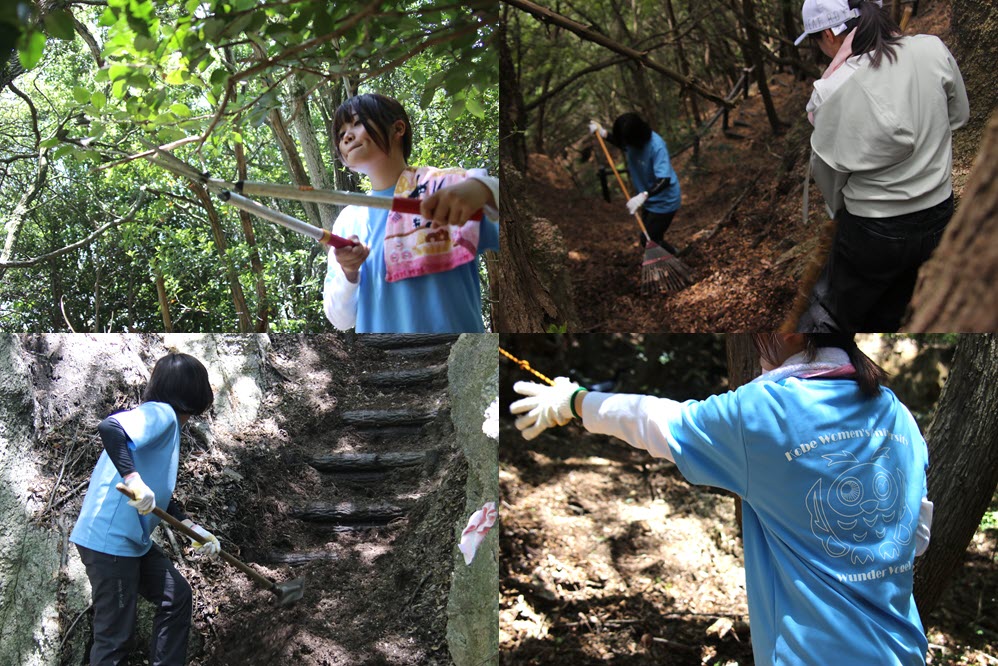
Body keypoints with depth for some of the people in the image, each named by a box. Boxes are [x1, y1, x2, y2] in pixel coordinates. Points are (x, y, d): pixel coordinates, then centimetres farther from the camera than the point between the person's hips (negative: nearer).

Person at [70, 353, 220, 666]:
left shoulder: (165, 418, 14)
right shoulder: (160, 413, -14)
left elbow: (159, 497, 19)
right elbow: (109, 428, -35)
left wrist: (195, 530, 17)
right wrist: (133, 479, -39)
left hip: (135, 540, 10)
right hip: (109, 540, -10)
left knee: (177, 596, 18)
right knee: (114, 637, -1)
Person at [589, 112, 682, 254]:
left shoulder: (657, 146, -33)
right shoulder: (633, 139, -10)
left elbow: (664, 180, -42)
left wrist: (643, 195, -56)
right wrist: (604, 134, 4)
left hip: (664, 201, -8)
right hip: (650, 200, 8)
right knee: (649, 239, 19)